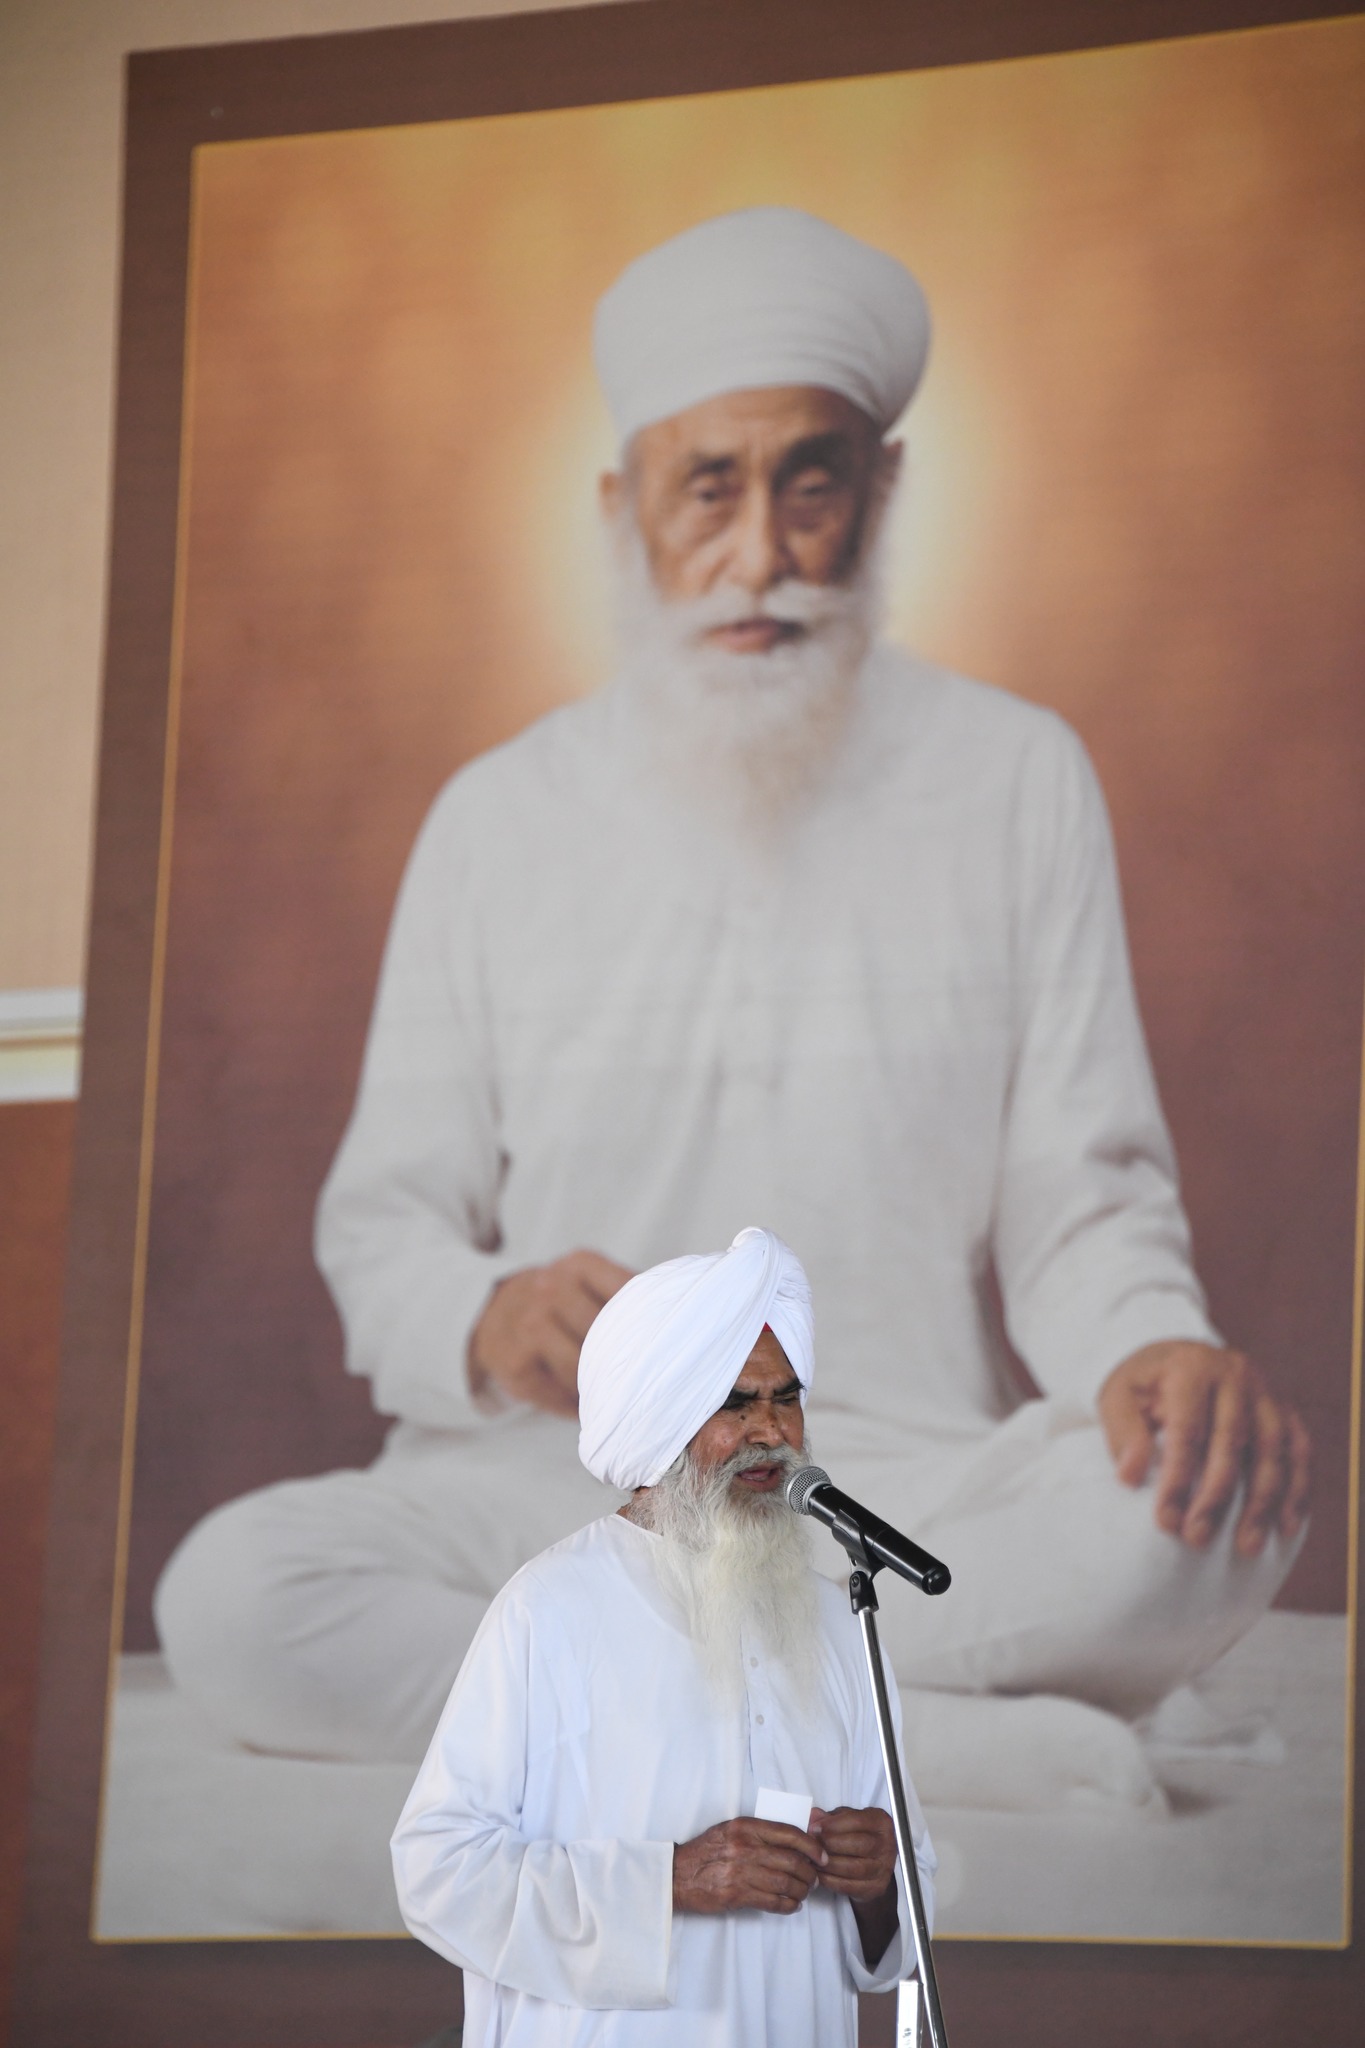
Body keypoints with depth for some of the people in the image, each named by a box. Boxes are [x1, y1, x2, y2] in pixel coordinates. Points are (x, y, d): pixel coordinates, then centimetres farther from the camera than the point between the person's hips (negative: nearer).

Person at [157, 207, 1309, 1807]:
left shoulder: (1016, 784, 10)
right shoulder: (501, 821, 11)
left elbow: (1079, 1198, 8)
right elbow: (382, 1219, 11)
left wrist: (1155, 1347, -17)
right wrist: (487, 1325, -14)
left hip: (913, 1500, -1)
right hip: (560, 1492, 1)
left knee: (1215, 1506, -32)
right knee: (230, 1600, -30)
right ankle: (939, 1746, -29)